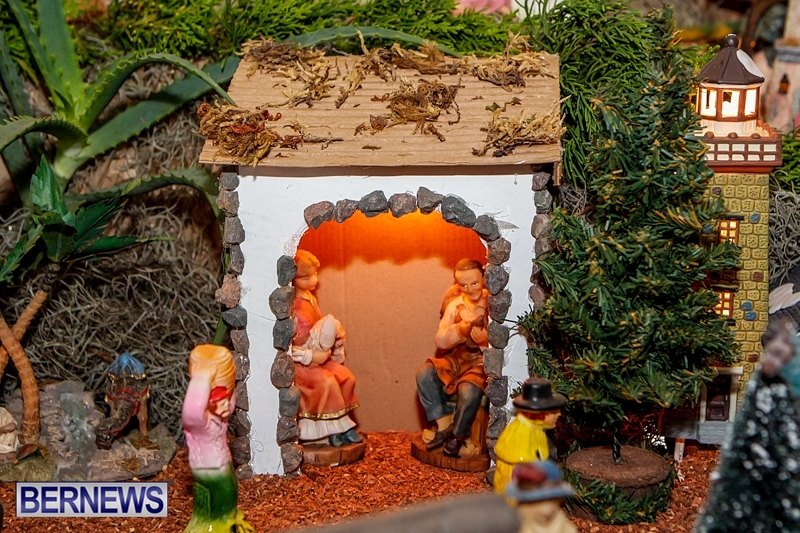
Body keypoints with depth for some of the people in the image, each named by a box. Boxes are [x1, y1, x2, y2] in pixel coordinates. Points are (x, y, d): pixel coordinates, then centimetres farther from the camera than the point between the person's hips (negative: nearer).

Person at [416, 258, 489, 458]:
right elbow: (441, 341, 0)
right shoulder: (455, 304, 4)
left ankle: (458, 436, -6)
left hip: (484, 360, -5)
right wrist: (460, 329, -18)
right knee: (424, 373, -18)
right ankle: (443, 426, -8)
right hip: (459, 357, 5)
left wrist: (486, 339, -31)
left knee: (468, 391, -33)